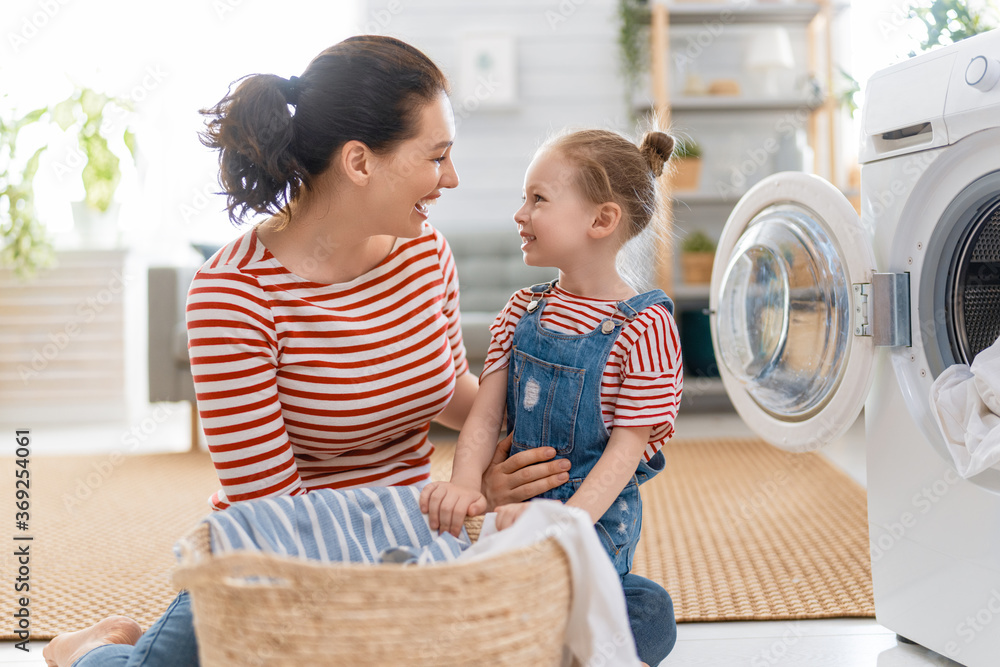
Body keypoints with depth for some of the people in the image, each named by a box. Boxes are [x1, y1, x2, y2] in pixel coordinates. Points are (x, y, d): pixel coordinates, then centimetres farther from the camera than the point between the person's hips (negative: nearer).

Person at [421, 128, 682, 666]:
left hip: (594, 507, -6)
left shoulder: (643, 326, -10)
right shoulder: (523, 310, 8)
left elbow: (626, 447, -13)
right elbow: (485, 413, 2)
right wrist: (465, 482, -17)